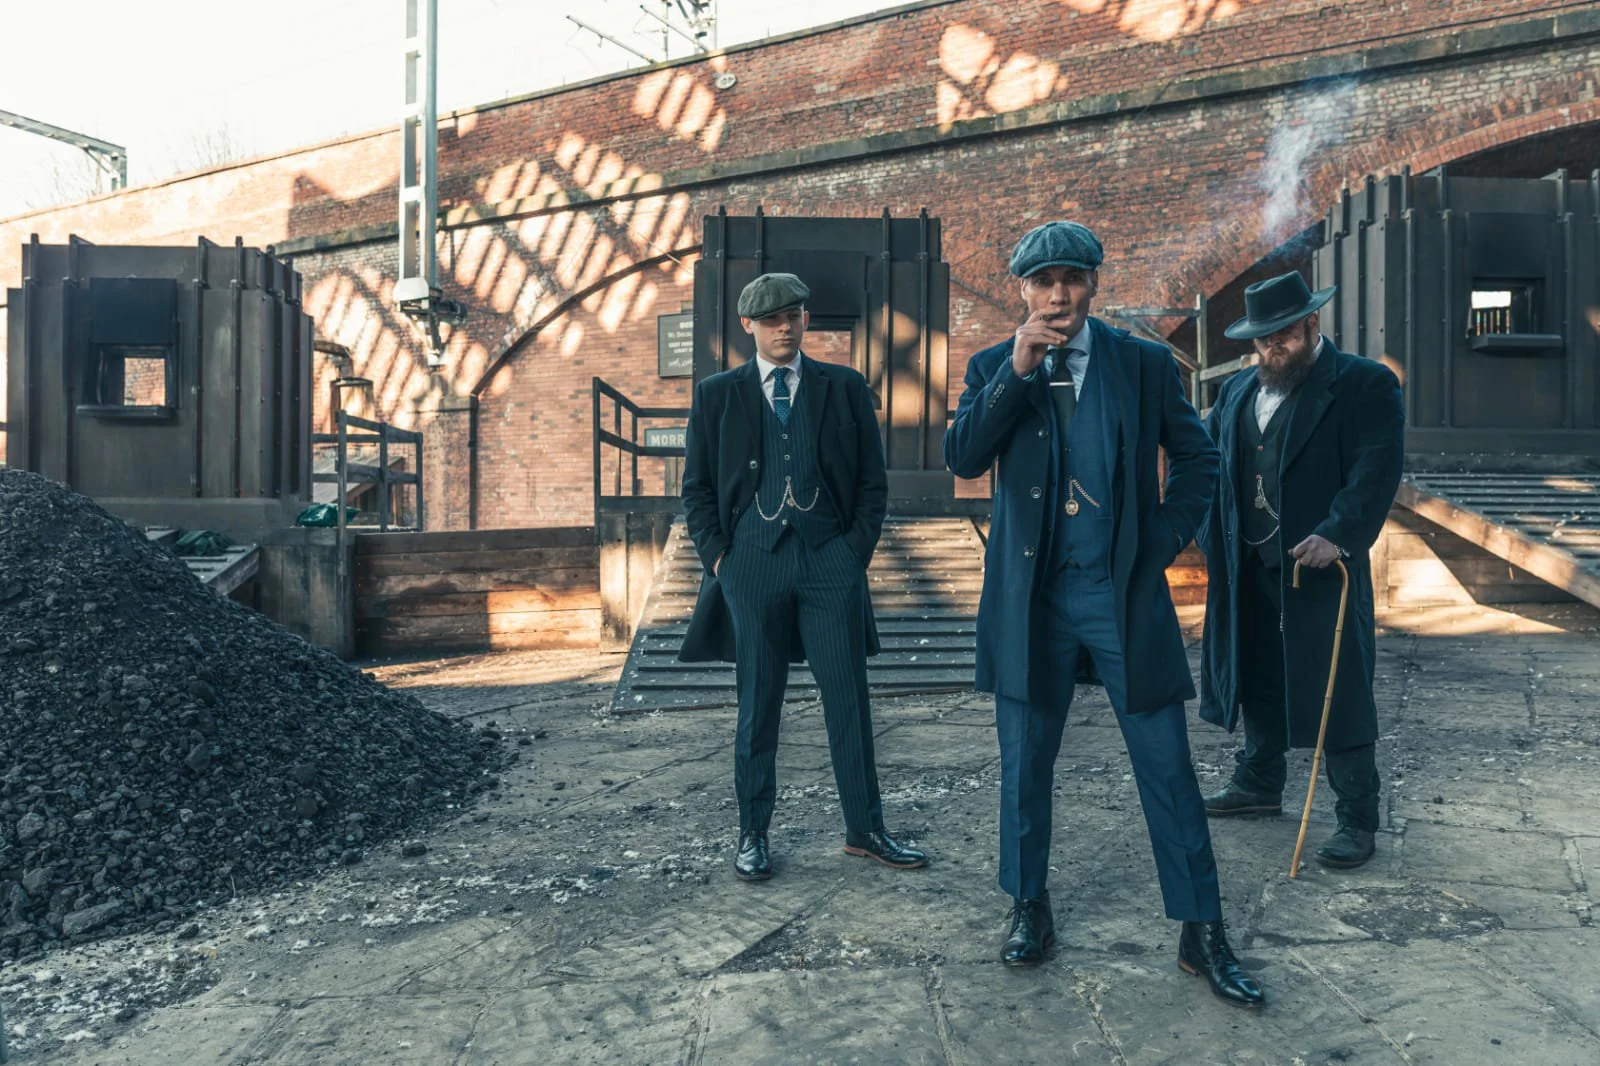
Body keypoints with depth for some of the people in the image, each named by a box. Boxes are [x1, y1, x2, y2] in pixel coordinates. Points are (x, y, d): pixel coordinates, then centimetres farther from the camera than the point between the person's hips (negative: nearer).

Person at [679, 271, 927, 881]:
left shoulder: (845, 389, 9)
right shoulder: (717, 395, 8)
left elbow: (873, 480, 9)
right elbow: (697, 488, 10)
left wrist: (857, 551, 0)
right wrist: (718, 556, -1)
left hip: (831, 560, 0)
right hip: (752, 562, 0)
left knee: (849, 700, 5)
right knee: (757, 706, 8)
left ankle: (864, 830, 20)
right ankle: (753, 835, 22)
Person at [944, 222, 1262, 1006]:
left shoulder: (1145, 364, 3)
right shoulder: (994, 367, 3)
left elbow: (1197, 456, 9)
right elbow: (962, 458, -11)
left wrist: (1166, 539, 0)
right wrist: (1017, 371, -17)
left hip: (1124, 589, 0)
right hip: (1031, 595, 1)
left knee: (1167, 766, 5)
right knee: (1025, 763, 11)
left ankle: (1200, 932, 22)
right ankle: (1030, 909, 30)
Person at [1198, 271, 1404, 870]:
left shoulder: (1365, 385, -6)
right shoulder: (1240, 388, 13)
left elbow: (1377, 470, -16)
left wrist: (1337, 534, -29)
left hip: (1320, 567, -6)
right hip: (1250, 568, 6)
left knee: (1337, 693, 0)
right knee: (1258, 680, 18)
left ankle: (1358, 821, 14)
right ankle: (1259, 785, 36)